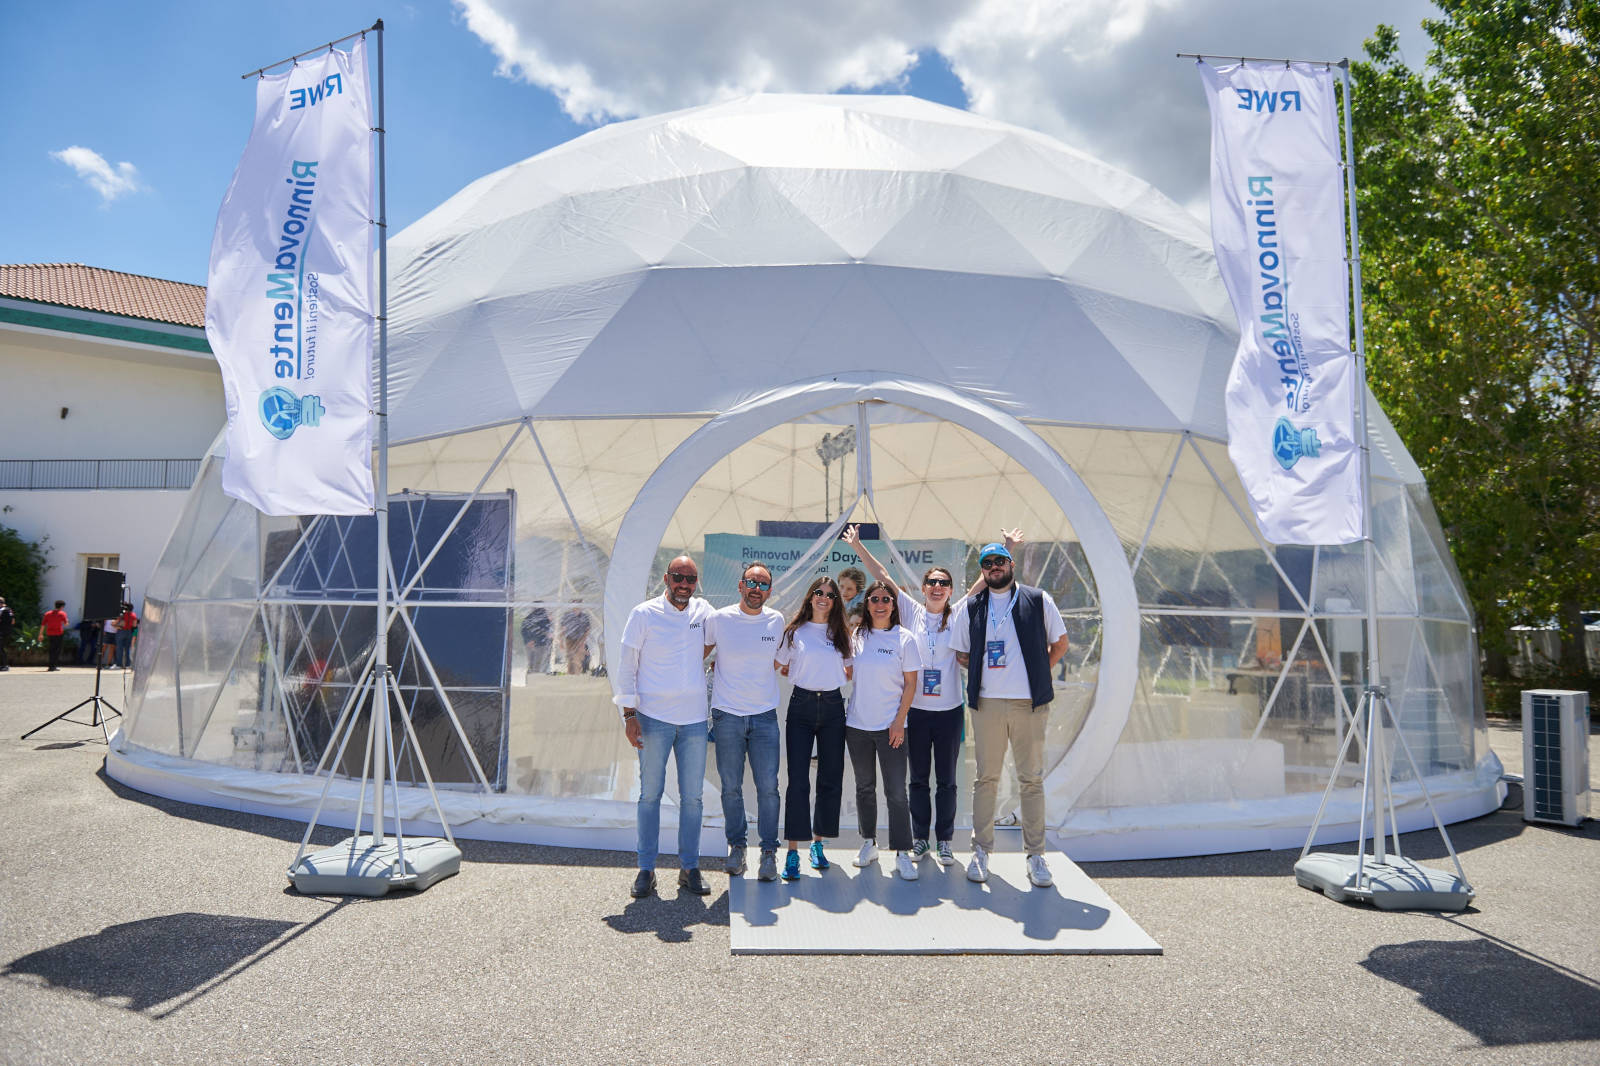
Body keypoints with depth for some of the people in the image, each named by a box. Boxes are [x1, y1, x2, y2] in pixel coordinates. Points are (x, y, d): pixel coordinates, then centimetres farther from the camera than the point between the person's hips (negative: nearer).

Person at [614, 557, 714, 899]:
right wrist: (629, 713, -7)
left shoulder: (703, 610, 6)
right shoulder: (644, 614, -2)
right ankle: (646, 869, 12)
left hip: (694, 718, 3)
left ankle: (689, 867, 17)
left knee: (692, 796, 6)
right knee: (650, 794, 2)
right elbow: (627, 667, -1)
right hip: (653, 718, -3)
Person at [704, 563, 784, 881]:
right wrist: (718, 669, 0)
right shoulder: (719, 619, -3)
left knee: (768, 787, -1)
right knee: (731, 787, 6)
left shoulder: (776, 621, 3)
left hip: (765, 715, 1)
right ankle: (737, 846, 22)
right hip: (727, 715, -1)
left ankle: (769, 851, 11)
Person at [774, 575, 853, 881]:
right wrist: (806, 675, 4)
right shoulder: (795, 632, 3)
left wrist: (833, 675, 5)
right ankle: (793, 852, -4)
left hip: (832, 708, 3)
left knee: (830, 780, 5)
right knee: (798, 780, -8)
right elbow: (779, 667, 10)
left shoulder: (841, 634, 9)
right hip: (802, 706, -2)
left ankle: (818, 843, 19)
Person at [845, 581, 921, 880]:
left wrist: (899, 722, -9)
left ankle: (902, 854, 2)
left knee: (896, 791, -5)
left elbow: (910, 684, -2)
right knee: (864, 787, 12)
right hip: (857, 724, 3)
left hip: (890, 727, -3)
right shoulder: (857, 636, 5)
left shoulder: (905, 639, -3)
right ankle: (869, 844, 25)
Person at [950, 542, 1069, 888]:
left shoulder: (1038, 600, 4)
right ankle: (981, 850, 16)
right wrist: (985, 672, 5)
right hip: (986, 703, 1)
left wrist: (1037, 675, 7)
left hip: (1029, 703, -1)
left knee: (1031, 779, 4)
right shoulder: (969, 607, 8)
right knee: (986, 778, 6)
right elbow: (960, 654, 16)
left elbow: (1059, 644, 12)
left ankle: (1035, 854, 13)